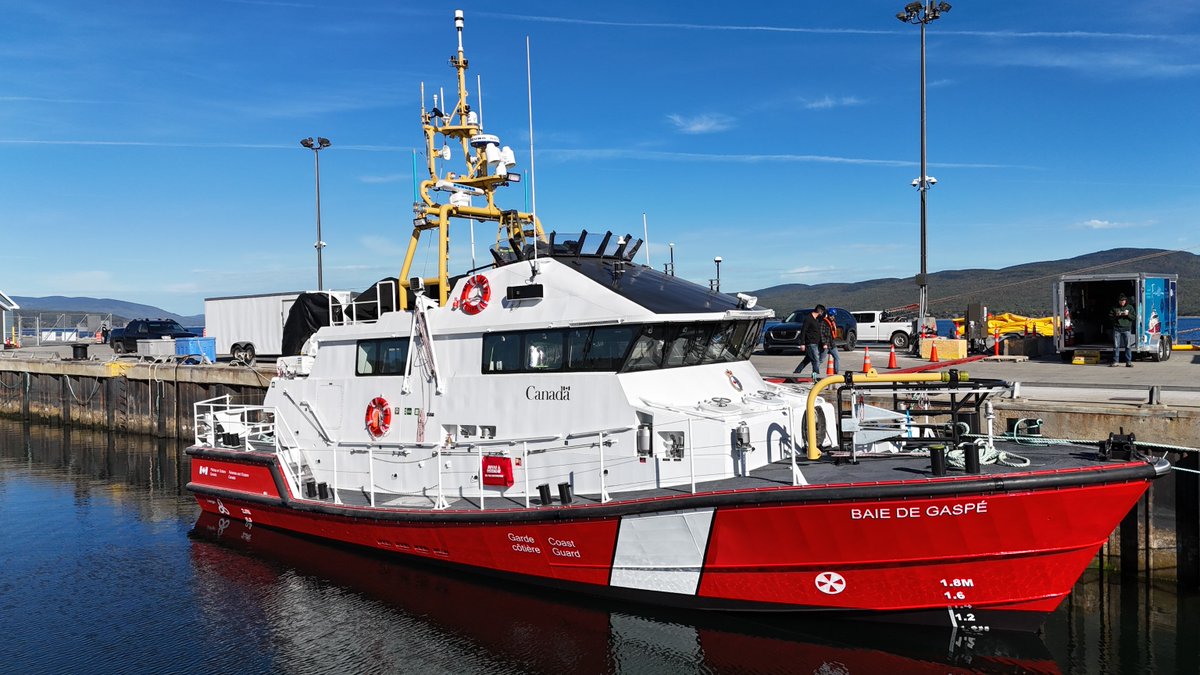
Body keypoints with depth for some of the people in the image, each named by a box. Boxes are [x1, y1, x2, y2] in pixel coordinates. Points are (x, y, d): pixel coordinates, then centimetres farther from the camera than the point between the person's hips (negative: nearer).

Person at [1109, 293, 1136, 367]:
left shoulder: (1130, 307, 8)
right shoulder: (1114, 308, 8)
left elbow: (1134, 317, 5)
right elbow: (1109, 316, 8)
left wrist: (1128, 314, -12)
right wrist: (1116, 315, -9)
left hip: (1127, 329, -1)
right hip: (1117, 329, 1)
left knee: (1128, 346, -4)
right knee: (1116, 346, 1)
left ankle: (1128, 362, -1)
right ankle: (1115, 361, 7)